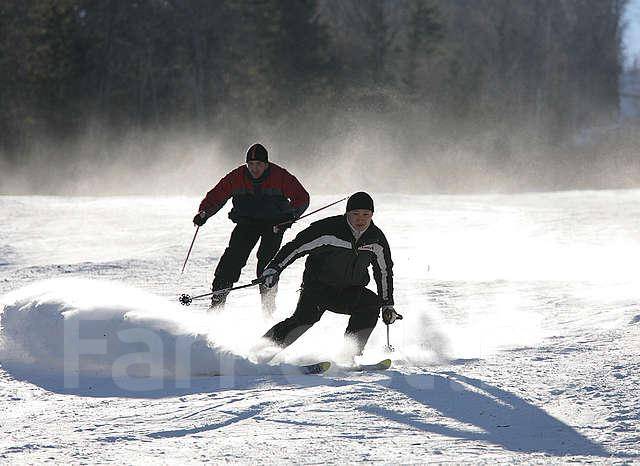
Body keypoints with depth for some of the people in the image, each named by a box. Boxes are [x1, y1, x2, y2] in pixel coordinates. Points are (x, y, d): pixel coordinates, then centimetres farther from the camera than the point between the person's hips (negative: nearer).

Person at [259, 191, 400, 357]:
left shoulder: (376, 239, -2)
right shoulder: (328, 229, -18)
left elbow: (385, 273, 12)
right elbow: (296, 247, -14)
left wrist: (388, 305, 11)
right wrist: (274, 268, -23)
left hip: (350, 292, 5)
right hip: (318, 286, -4)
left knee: (372, 304, -23)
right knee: (307, 315, -30)